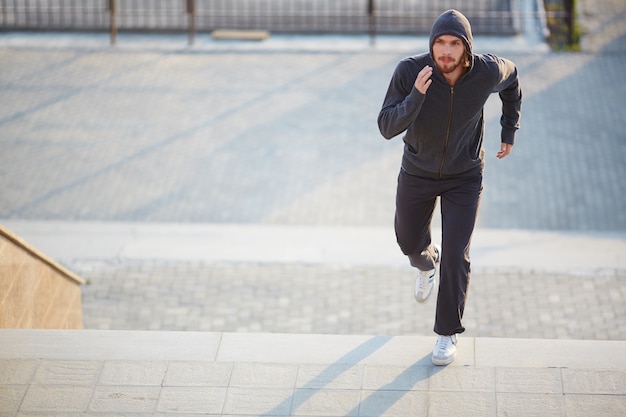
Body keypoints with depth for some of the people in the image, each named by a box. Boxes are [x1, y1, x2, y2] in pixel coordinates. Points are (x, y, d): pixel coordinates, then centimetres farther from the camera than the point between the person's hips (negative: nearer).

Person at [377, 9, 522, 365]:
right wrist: (416, 96, -46)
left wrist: (511, 129, 7)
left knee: (456, 256, -7)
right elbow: (387, 128, -29)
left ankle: (448, 333, 14)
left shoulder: (488, 72, -24)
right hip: (418, 172, 1)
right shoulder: (410, 71, -28)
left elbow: (511, 75, 2)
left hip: (465, 177, -1)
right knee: (410, 242, 21)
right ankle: (427, 264, 60)